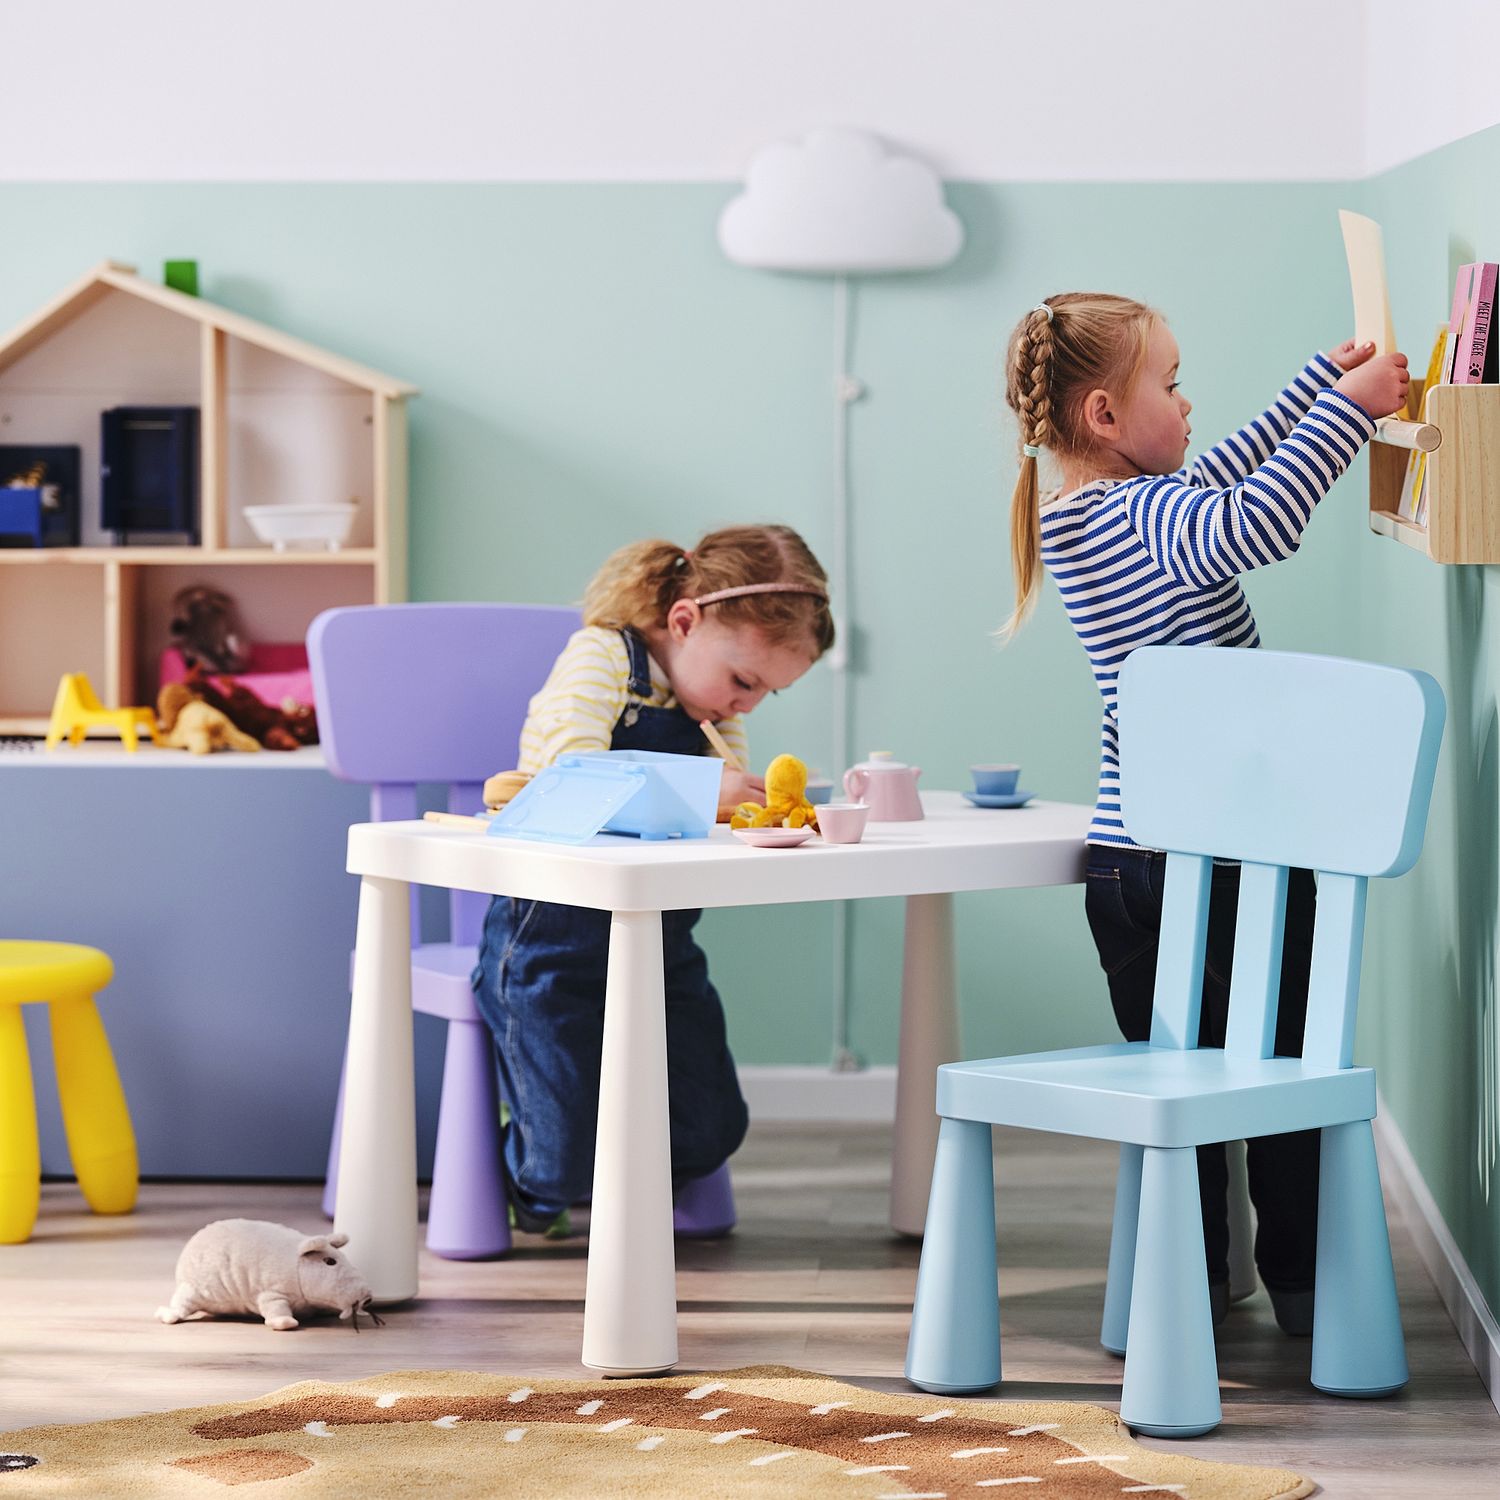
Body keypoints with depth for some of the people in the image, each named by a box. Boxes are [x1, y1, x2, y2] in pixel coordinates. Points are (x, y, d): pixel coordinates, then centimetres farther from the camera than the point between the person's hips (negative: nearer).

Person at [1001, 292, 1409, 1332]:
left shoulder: (1079, 515, 9)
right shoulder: (1145, 516, -19)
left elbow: (1218, 483, 22)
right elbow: (1256, 522, -41)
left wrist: (1327, 379, 23)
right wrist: (1349, 404, -30)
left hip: (1130, 853, 8)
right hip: (1232, 853, -7)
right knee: (1291, 1068, 10)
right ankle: (1304, 1280, 20)